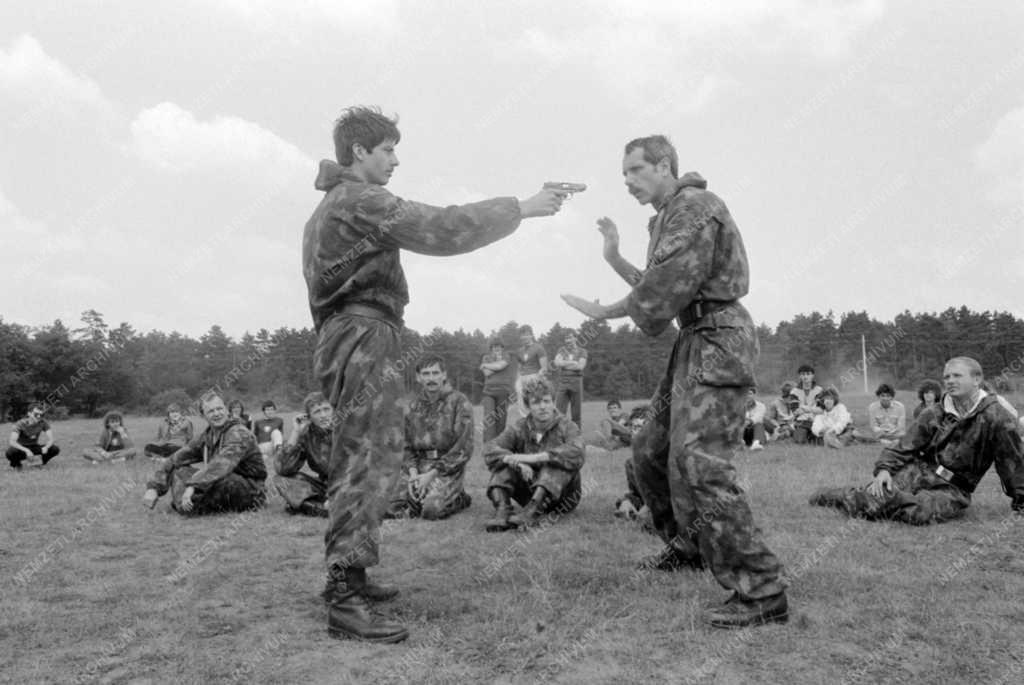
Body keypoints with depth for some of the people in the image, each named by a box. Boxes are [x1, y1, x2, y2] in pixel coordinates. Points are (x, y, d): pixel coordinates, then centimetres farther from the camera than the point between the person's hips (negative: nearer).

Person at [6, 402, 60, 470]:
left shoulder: (44, 422, -15)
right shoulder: (21, 424, -24)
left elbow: (50, 439, -16)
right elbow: (12, 441, -34)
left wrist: (46, 447, -39)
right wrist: (26, 450, -48)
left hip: (33, 447, 3)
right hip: (20, 448, -3)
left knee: (55, 449, -21)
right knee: (10, 452, -38)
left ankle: (43, 463, 9)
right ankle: (16, 464, -2)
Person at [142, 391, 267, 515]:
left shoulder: (239, 433, -18)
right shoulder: (206, 437, 6)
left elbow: (223, 463, -36)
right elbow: (175, 460, 6)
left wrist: (193, 486, -45)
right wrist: (153, 487, -6)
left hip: (251, 494, -7)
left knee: (220, 478, -37)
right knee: (178, 469, -1)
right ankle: (183, 504, -22)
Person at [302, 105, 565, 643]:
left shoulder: (330, 206, 23)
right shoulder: (359, 201, -11)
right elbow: (443, 230, -19)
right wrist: (520, 207, -13)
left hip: (345, 339, 11)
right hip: (366, 339, -11)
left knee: (357, 465, 15)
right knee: (371, 463, -13)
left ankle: (347, 578, 23)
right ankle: (345, 601, -14)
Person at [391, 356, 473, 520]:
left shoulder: (459, 402, -5)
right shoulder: (414, 406, 13)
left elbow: (463, 448, -10)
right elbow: (408, 446, 15)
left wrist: (432, 474, -15)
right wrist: (413, 472, -6)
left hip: (448, 467, -5)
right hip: (420, 465, 5)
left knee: (431, 510, -26)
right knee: (395, 508, -14)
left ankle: (459, 498, 6)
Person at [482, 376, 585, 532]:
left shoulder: (566, 427, -8)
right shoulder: (520, 429, 0)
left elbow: (576, 454, -31)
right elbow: (489, 450, -16)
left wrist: (533, 458, -37)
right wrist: (517, 462, -36)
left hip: (562, 497, -3)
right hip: (530, 493, 3)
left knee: (559, 461, -29)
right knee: (503, 463, -15)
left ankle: (532, 511, -43)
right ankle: (502, 510, -35)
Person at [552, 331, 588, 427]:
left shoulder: (582, 351, 7)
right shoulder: (561, 350, 12)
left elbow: (580, 366, -8)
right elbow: (557, 362, -5)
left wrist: (564, 364, -5)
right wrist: (573, 362, -7)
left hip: (576, 382, -1)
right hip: (563, 382, 1)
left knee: (577, 408, 1)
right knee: (559, 409, -6)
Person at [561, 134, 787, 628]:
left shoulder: (694, 207, -12)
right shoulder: (668, 217, 19)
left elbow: (665, 290, -21)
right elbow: (657, 287, 19)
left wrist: (605, 312, -10)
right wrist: (615, 259, 10)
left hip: (717, 341, -11)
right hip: (696, 343, 11)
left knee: (697, 462, -18)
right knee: (652, 449, 18)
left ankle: (761, 592, -15)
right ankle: (690, 545, 36)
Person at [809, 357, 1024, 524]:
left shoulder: (996, 418, -7)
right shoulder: (933, 414, 6)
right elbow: (904, 448, 7)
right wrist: (884, 468, -10)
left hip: (953, 489, -2)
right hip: (918, 471, 2)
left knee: (919, 512, -36)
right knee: (876, 496, -27)